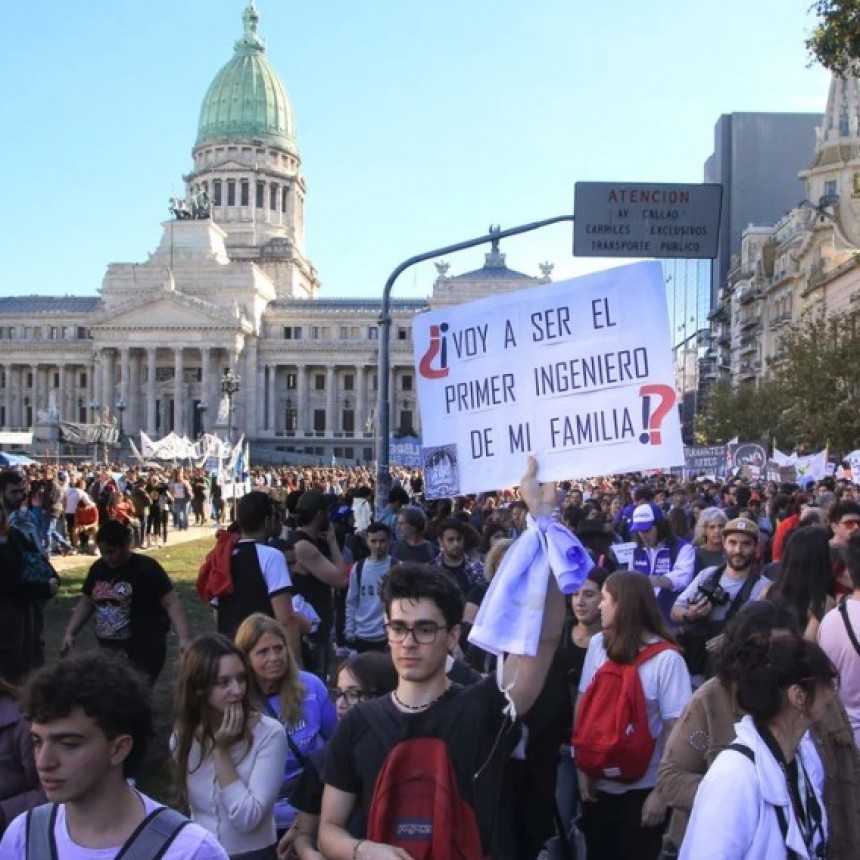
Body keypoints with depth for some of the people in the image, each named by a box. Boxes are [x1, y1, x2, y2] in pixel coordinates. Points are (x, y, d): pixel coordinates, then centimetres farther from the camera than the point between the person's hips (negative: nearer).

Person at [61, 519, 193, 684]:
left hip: (143, 651, -6)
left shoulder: (146, 568, -11)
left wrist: (184, 638, -25)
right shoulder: (98, 568, 7)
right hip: (109, 651, 6)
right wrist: (69, 633, 9)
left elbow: (171, 603, -14)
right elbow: (86, 603, 19)